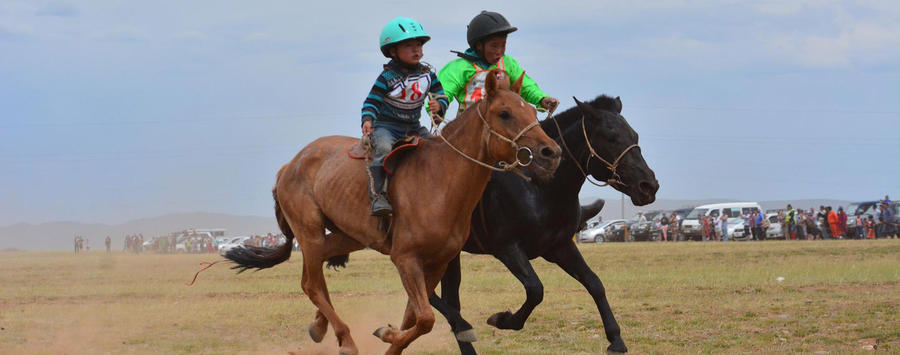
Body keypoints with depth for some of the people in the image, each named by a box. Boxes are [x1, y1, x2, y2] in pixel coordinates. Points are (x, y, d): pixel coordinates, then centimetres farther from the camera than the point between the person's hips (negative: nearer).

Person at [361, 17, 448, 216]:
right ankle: (378, 196, -36)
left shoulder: (427, 74, 2)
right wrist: (367, 121, -32)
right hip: (386, 127, -6)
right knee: (384, 148, -33)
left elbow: (441, 95, 6)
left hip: (413, 128, 6)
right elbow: (372, 102, -13)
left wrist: (439, 106, -19)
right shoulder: (387, 77, -12)